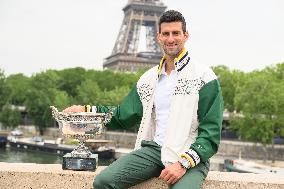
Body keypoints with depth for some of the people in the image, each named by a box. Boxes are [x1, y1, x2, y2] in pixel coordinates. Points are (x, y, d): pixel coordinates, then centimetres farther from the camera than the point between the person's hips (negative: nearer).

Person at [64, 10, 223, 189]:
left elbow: (210, 133, -6)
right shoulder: (149, 78, 17)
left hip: (191, 155, -5)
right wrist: (86, 110, 14)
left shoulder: (203, 76, -1)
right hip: (154, 148, 5)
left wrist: (183, 163, -18)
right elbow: (123, 116, 25)